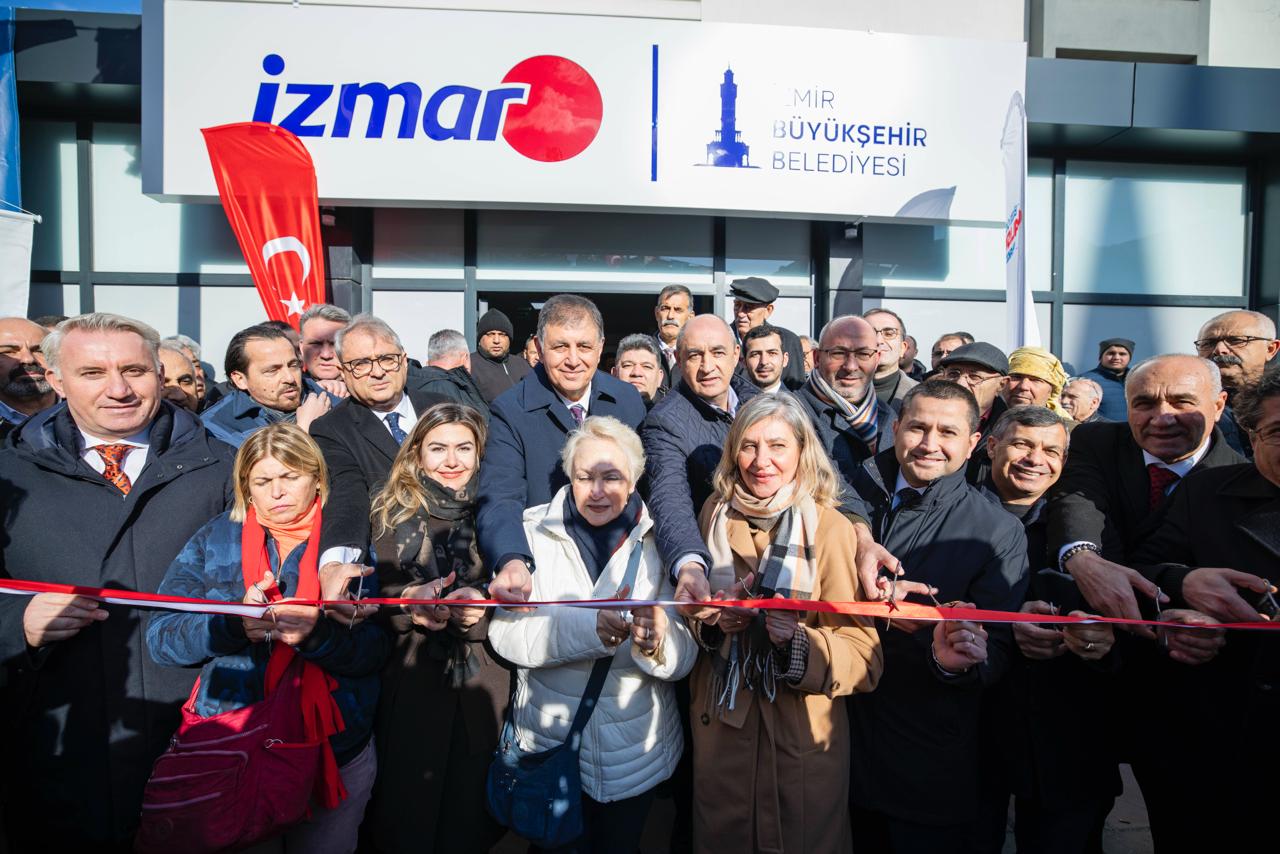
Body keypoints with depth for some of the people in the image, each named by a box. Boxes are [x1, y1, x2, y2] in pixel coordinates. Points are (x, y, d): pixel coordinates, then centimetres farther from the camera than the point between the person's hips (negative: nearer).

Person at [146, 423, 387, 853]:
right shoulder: (215, 539, 3)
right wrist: (233, 624, -24)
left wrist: (317, 633, -31)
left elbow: (375, 649, -12)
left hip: (336, 752, 0)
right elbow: (160, 636, -5)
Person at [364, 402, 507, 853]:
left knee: (471, 816, 13)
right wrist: (407, 601, -21)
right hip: (413, 684, 0)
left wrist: (485, 603, -20)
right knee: (408, 813, 11)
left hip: (483, 685, 1)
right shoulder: (392, 512, 3)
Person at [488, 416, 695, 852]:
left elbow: (685, 655, -12)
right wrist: (588, 628, -33)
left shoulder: (659, 540, -8)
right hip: (549, 740, 0)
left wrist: (659, 640, -35)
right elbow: (504, 632, -17)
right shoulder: (534, 531, -7)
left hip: (636, 751, 1)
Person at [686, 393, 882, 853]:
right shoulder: (715, 513, -3)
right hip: (719, 725, 3)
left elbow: (864, 655, -15)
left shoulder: (831, 528, -14)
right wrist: (714, 622, -15)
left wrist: (799, 641, -33)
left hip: (802, 736, -3)